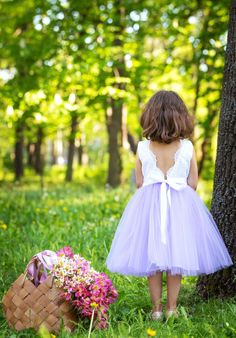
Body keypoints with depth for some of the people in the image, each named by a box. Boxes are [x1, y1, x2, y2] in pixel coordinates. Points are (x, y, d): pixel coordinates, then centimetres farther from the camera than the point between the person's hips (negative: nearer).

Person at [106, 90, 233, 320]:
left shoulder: (142, 148, -5)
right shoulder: (187, 147, -6)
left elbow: (139, 182, 3)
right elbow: (193, 183, 0)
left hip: (148, 203, 0)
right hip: (181, 203, 0)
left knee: (152, 257, 8)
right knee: (176, 258, 9)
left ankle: (156, 309, 13)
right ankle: (171, 308, 15)